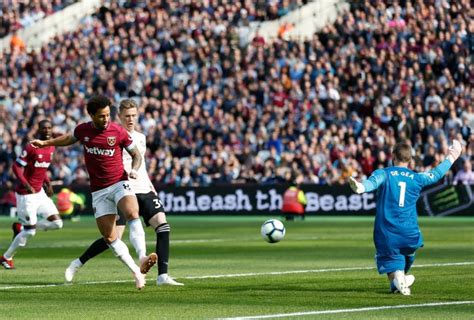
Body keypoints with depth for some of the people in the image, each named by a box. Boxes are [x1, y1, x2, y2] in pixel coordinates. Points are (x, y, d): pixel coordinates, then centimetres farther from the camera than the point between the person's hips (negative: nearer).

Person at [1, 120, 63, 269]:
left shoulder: (51, 148, 7)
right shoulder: (31, 147, -17)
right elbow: (17, 167, -18)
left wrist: (48, 184, 11)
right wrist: (27, 185, -29)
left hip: (39, 192, 8)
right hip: (26, 195, -8)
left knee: (57, 223, 0)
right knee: (30, 231, -5)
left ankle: (21, 227, 15)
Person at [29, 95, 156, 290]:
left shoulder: (119, 132, -8)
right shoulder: (82, 130, 1)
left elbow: (136, 155, 4)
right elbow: (70, 139, 26)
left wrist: (134, 170, -15)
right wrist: (45, 143, 27)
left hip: (119, 183, -3)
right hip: (98, 191, 3)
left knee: (132, 214, -32)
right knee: (109, 237, -3)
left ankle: (143, 259, -45)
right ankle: (136, 273, 6)